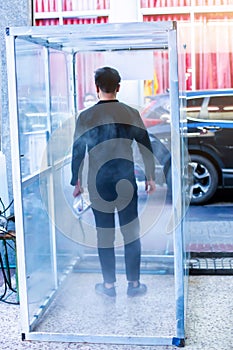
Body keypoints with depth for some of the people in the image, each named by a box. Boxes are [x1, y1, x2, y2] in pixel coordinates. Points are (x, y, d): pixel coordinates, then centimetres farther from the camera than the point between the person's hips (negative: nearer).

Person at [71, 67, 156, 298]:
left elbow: (77, 152, 0)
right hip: (126, 181, 0)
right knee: (131, 233, 8)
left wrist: (76, 182, 11)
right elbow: (146, 148, 1)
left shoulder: (85, 117, -4)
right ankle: (134, 284, 13)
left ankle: (109, 285, 16)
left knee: (104, 234, 8)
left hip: (98, 183, 0)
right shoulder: (131, 114, -3)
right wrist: (150, 177, 11)